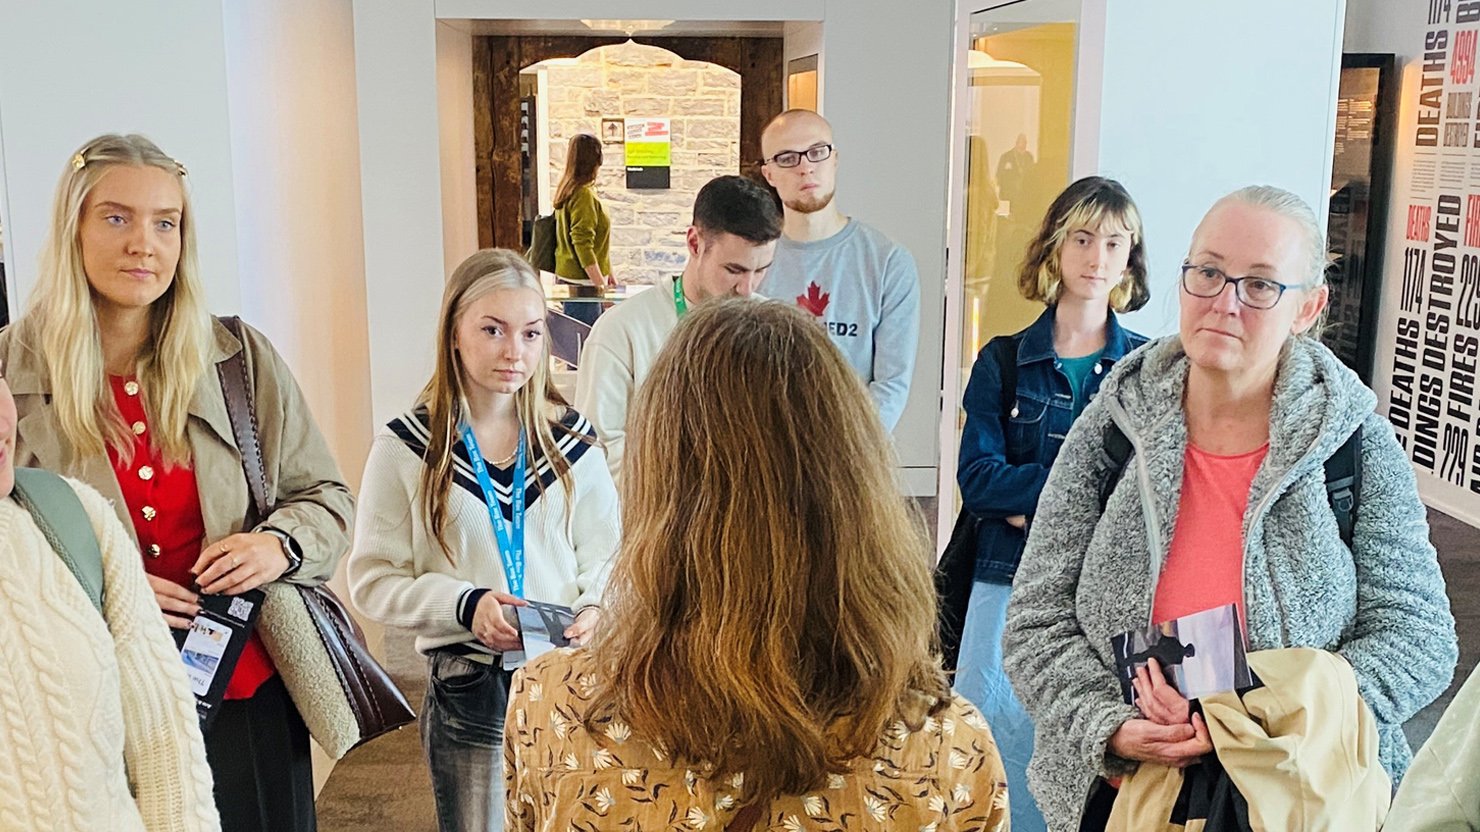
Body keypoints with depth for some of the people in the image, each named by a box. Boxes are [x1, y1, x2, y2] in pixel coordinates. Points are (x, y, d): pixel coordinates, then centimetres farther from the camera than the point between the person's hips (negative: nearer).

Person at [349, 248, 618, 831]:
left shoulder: (571, 439, 2)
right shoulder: (407, 448, -5)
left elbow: (604, 553, 5)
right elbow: (374, 581, -5)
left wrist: (594, 609, -15)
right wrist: (465, 605, -20)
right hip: (468, 694, -2)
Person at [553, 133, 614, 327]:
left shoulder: (568, 191, 13)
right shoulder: (584, 195, -16)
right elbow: (582, 244, -21)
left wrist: (606, 274, 24)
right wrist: (600, 283, -19)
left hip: (567, 278, 10)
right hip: (580, 282, -10)